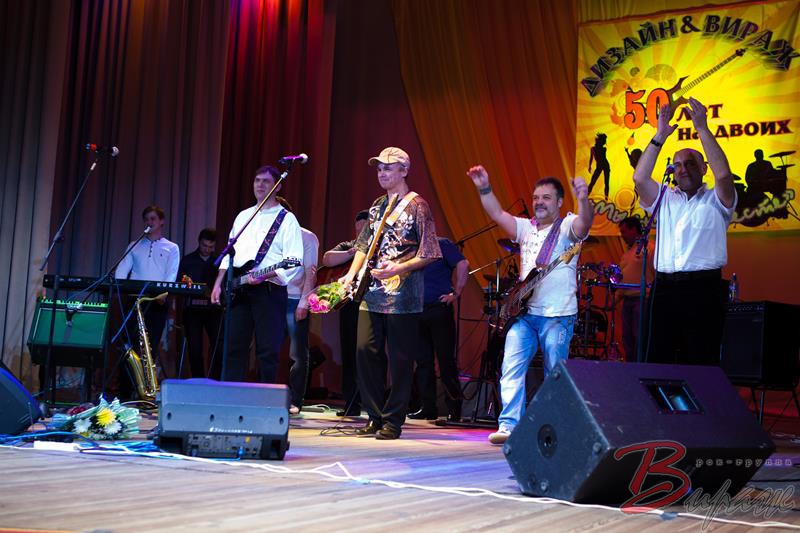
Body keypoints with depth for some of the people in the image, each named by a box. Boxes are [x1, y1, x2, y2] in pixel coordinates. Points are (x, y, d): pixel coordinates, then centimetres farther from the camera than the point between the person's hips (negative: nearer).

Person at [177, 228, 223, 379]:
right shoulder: (188, 260, 12)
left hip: (214, 309, -1)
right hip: (192, 309, 1)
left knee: (218, 346, -11)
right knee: (194, 348, 1)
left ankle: (215, 380, -4)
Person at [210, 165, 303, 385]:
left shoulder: (286, 219, -1)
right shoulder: (243, 216, 18)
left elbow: (294, 261, -10)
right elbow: (229, 254, 21)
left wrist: (264, 275, -23)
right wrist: (218, 284, 10)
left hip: (269, 291, -6)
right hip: (240, 291, 6)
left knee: (268, 350, -5)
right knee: (234, 347, 5)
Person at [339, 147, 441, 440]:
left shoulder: (416, 205, -3)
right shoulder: (377, 206, 17)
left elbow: (427, 254, -7)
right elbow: (364, 245, 20)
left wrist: (397, 268, -18)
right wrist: (351, 274, 5)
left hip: (402, 293, -6)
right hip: (372, 293, 6)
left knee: (399, 359, -1)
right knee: (366, 351, 1)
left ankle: (393, 421, 8)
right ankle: (375, 417, 13)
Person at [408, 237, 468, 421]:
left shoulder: (442, 244, -3)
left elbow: (463, 264, -14)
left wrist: (456, 293, -15)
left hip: (439, 308, -7)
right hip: (418, 311, 7)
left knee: (446, 361, -4)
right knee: (423, 361, 7)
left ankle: (454, 410, 3)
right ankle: (428, 408, 12)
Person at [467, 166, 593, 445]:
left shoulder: (567, 226, -1)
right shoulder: (526, 228, 17)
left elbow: (585, 222, -22)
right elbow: (497, 214, 9)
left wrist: (583, 200, -42)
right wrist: (484, 188, -4)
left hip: (558, 315, -5)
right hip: (524, 312, 5)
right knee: (511, 368, -6)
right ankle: (509, 425, -8)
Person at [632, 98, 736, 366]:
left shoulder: (715, 201, 9)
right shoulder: (664, 199, 18)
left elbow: (723, 175, -11)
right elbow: (639, 178, 2)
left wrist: (702, 129, -11)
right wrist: (660, 135, -2)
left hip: (704, 289, -3)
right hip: (665, 288, 3)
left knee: (702, 362, -4)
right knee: (658, 361, 4)